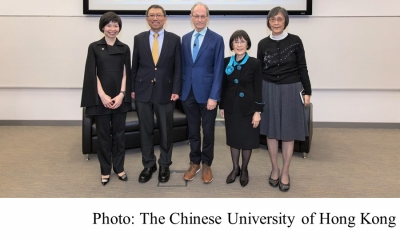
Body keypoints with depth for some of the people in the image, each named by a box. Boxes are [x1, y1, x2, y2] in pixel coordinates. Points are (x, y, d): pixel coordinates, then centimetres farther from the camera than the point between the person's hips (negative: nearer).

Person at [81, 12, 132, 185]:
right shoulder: (94, 47, 1)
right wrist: (103, 96, -12)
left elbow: (125, 74, 3)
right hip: (101, 98, -1)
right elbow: (92, 74, -3)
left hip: (120, 97, 2)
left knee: (119, 133, 8)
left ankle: (119, 167, 21)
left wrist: (121, 95, -9)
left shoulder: (124, 48, 7)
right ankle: (105, 170, 18)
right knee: (103, 134, 6)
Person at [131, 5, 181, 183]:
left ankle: (164, 165, 23)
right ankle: (148, 165, 23)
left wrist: (176, 90, -7)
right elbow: (134, 66, 8)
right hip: (143, 92, 1)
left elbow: (178, 67, 0)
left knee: (166, 131, 7)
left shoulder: (174, 39, 1)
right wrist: (132, 89, 3)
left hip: (165, 92, -1)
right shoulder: (139, 39, 5)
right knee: (145, 130, 8)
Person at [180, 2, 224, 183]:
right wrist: (180, 89, 5)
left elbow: (218, 70, -9)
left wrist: (213, 96, -14)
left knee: (208, 131, 9)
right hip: (188, 92, 4)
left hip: (207, 92, -3)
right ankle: (194, 163, 27)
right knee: (193, 130, 13)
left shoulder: (217, 39, -5)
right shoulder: (185, 38, 8)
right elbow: (183, 66, 11)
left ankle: (206, 164, 24)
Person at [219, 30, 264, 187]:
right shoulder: (226, 62, 2)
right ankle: (235, 168, 29)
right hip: (231, 107, 3)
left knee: (247, 140, 7)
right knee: (233, 138, 12)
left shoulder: (255, 63, -8)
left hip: (248, 107, -3)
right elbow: (223, 85, 6)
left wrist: (257, 111, -11)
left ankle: (244, 170, 27)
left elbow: (258, 89, -8)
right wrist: (221, 106, 6)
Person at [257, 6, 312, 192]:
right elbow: (259, 70, 6)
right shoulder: (263, 44, 1)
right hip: (269, 90, 2)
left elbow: (302, 68, 0)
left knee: (288, 132, 4)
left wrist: (307, 91, -2)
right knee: (271, 131, 8)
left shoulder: (295, 41, -4)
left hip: (290, 89, -2)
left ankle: (285, 173, 17)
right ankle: (275, 169, 22)